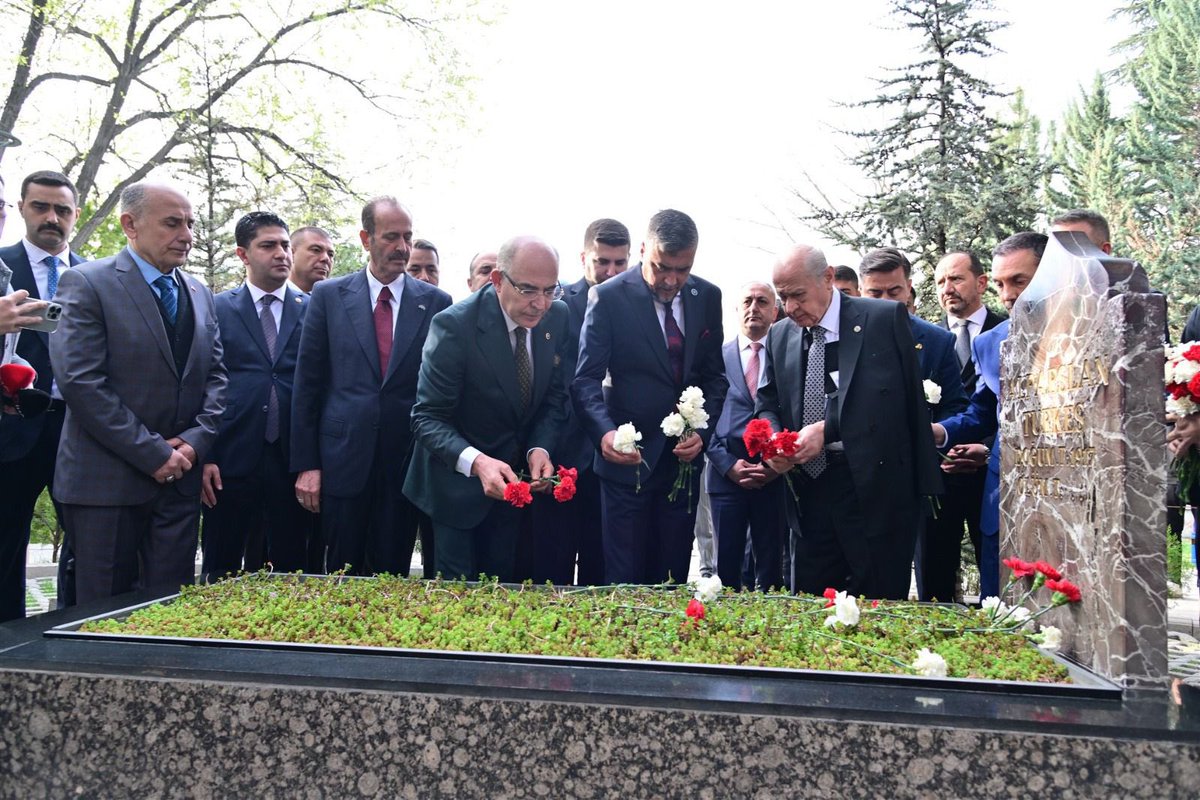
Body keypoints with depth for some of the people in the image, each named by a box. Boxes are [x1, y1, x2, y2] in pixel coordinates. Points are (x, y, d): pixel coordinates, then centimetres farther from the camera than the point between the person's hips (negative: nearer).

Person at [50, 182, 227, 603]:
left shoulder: (199, 294, 14)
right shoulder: (87, 283, -6)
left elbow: (215, 374, 13)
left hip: (179, 475, 5)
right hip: (108, 480, -5)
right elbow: (79, 380, -14)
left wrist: (197, 440, -4)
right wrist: (153, 453, -14)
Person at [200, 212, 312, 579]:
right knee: (221, 573, 8)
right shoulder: (216, 309, 6)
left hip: (293, 463, 1)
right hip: (231, 461, -1)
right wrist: (204, 458, -4)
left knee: (290, 572, 8)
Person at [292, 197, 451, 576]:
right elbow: (307, 384, 3)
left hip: (406, 464, 0)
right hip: (343, 460, 0)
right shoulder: (328, 295, 3)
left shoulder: (435, 302, 3)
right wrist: (306, 464, -1)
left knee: (394, 575, 9)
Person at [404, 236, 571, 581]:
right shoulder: (454, 325, -23)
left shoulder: (557, 317, -7)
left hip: (516, 480, 5)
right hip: (459, 484, -4)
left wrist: (540, 449, -16)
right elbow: (427, 417, -21)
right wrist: (475, 462, -38)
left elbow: (554, 397, 2)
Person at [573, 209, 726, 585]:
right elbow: (587, 379, -12)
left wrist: (703, 431, -6)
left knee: (672, 579, 11)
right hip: (628, 458, -3)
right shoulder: (608, 297, -8)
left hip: (684, 458, 4)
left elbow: (714, 375, 10)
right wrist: (605, 432, -30)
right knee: (624, 581, 2)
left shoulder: (708, 297, 4)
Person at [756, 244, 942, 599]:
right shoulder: (779, 335, 11)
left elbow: (902, 398, -10)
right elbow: (768, 402, 14)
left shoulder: (885, 318, -4)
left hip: (874, 486, -4)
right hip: (809, 491, 5)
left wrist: (826, 429, -17)